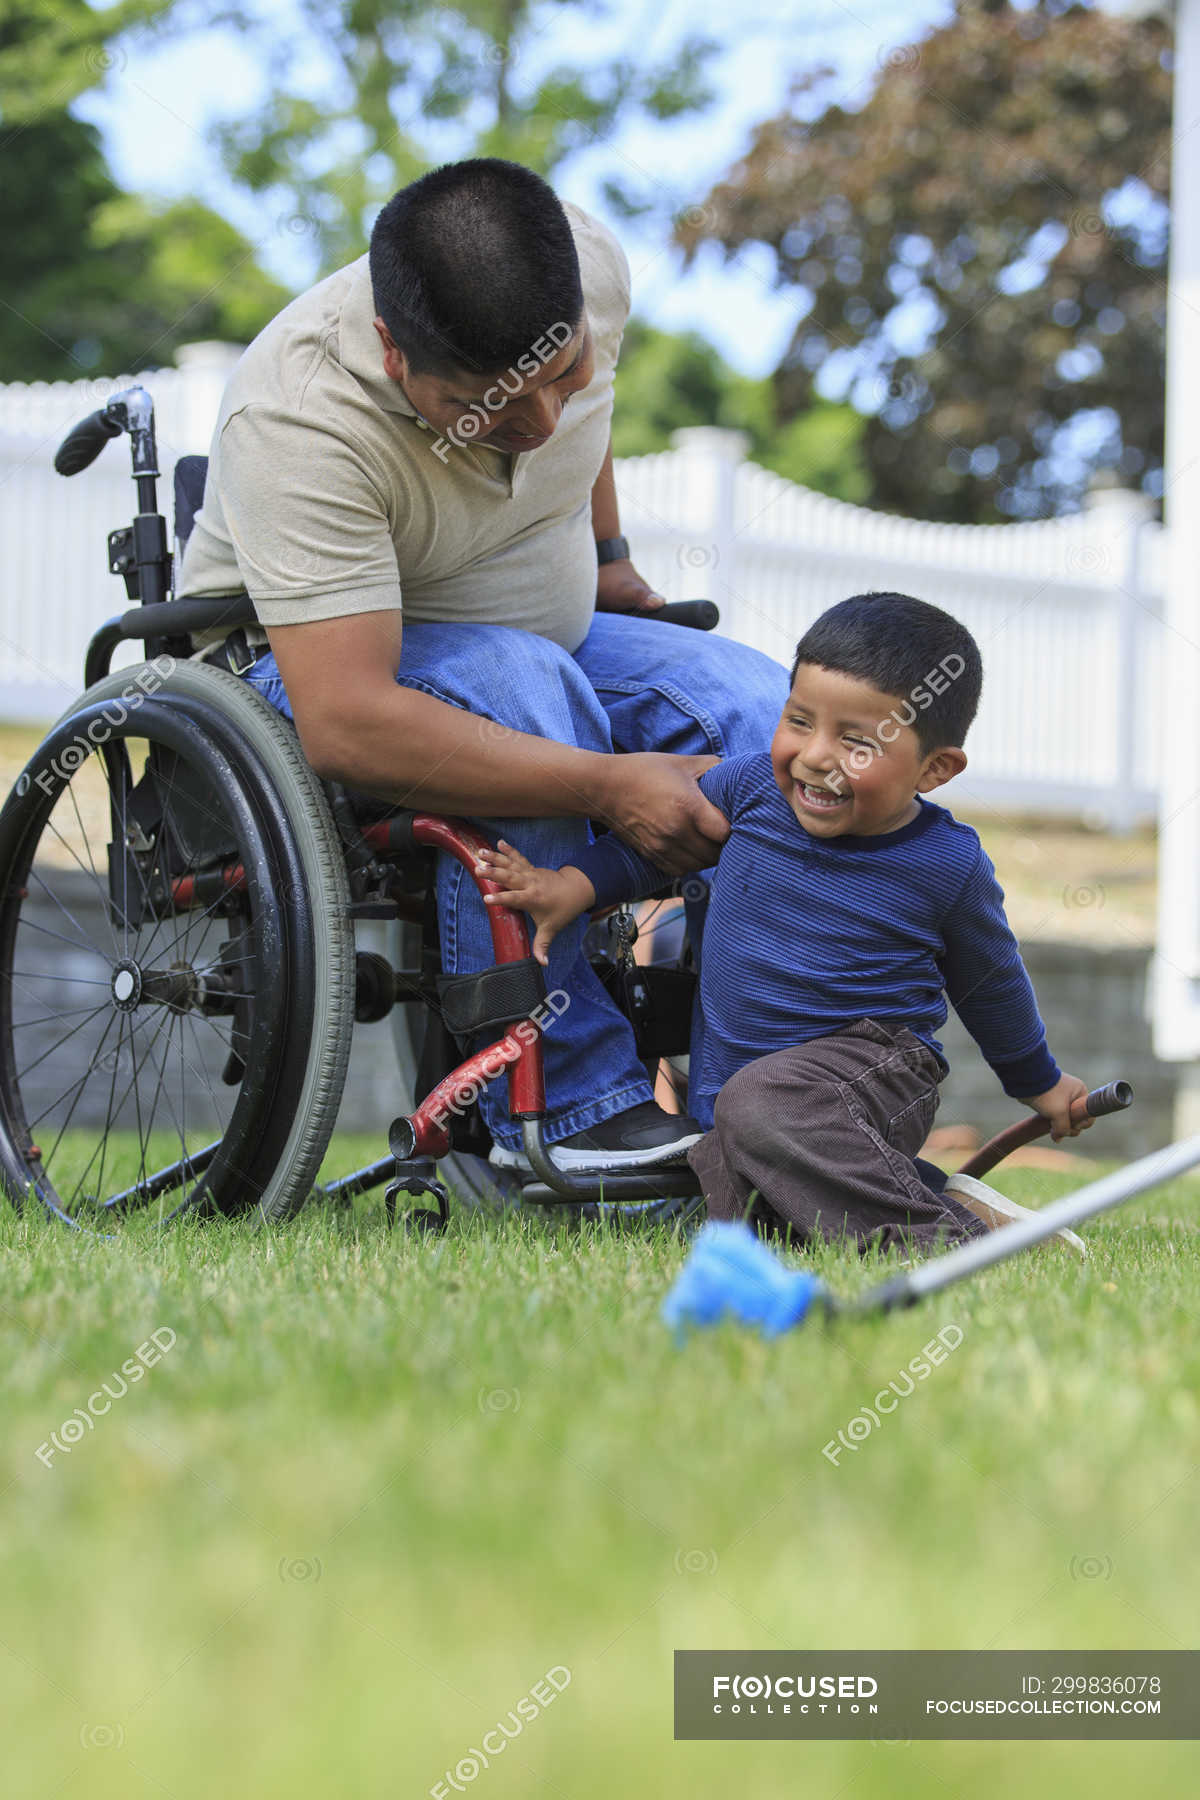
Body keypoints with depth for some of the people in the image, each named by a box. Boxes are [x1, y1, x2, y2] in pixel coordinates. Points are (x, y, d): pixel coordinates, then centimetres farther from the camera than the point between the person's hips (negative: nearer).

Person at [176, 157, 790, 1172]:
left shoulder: (590, 266, -16)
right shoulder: (301, 423, -34)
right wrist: (608, 788, -43)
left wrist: (609, 558, 12)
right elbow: (345, 725, -42)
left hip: (549, 639, 6)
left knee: (768, 715, -20)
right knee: (521, 688, -38)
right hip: (307, 660, -6)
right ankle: (563, 1107, -31)